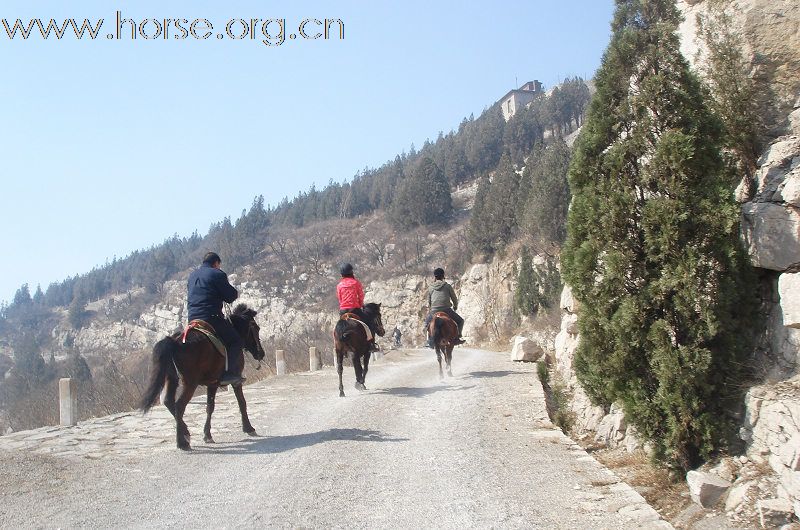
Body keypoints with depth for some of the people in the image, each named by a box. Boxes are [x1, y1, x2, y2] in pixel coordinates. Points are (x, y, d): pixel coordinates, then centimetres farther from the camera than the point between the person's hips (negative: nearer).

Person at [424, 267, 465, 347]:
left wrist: (429, 311, 33)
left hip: (434, 311, 2)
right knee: (460, 321, 18)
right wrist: (455, 307, 31)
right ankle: (457, 338, 4)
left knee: (427, 322, 29)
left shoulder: (430, 288, 12)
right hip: (447, 310, -2)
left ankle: (430, 342, 18)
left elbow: (429, 303, 17)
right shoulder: (448, 286, 6)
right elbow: (455, 299, 12)